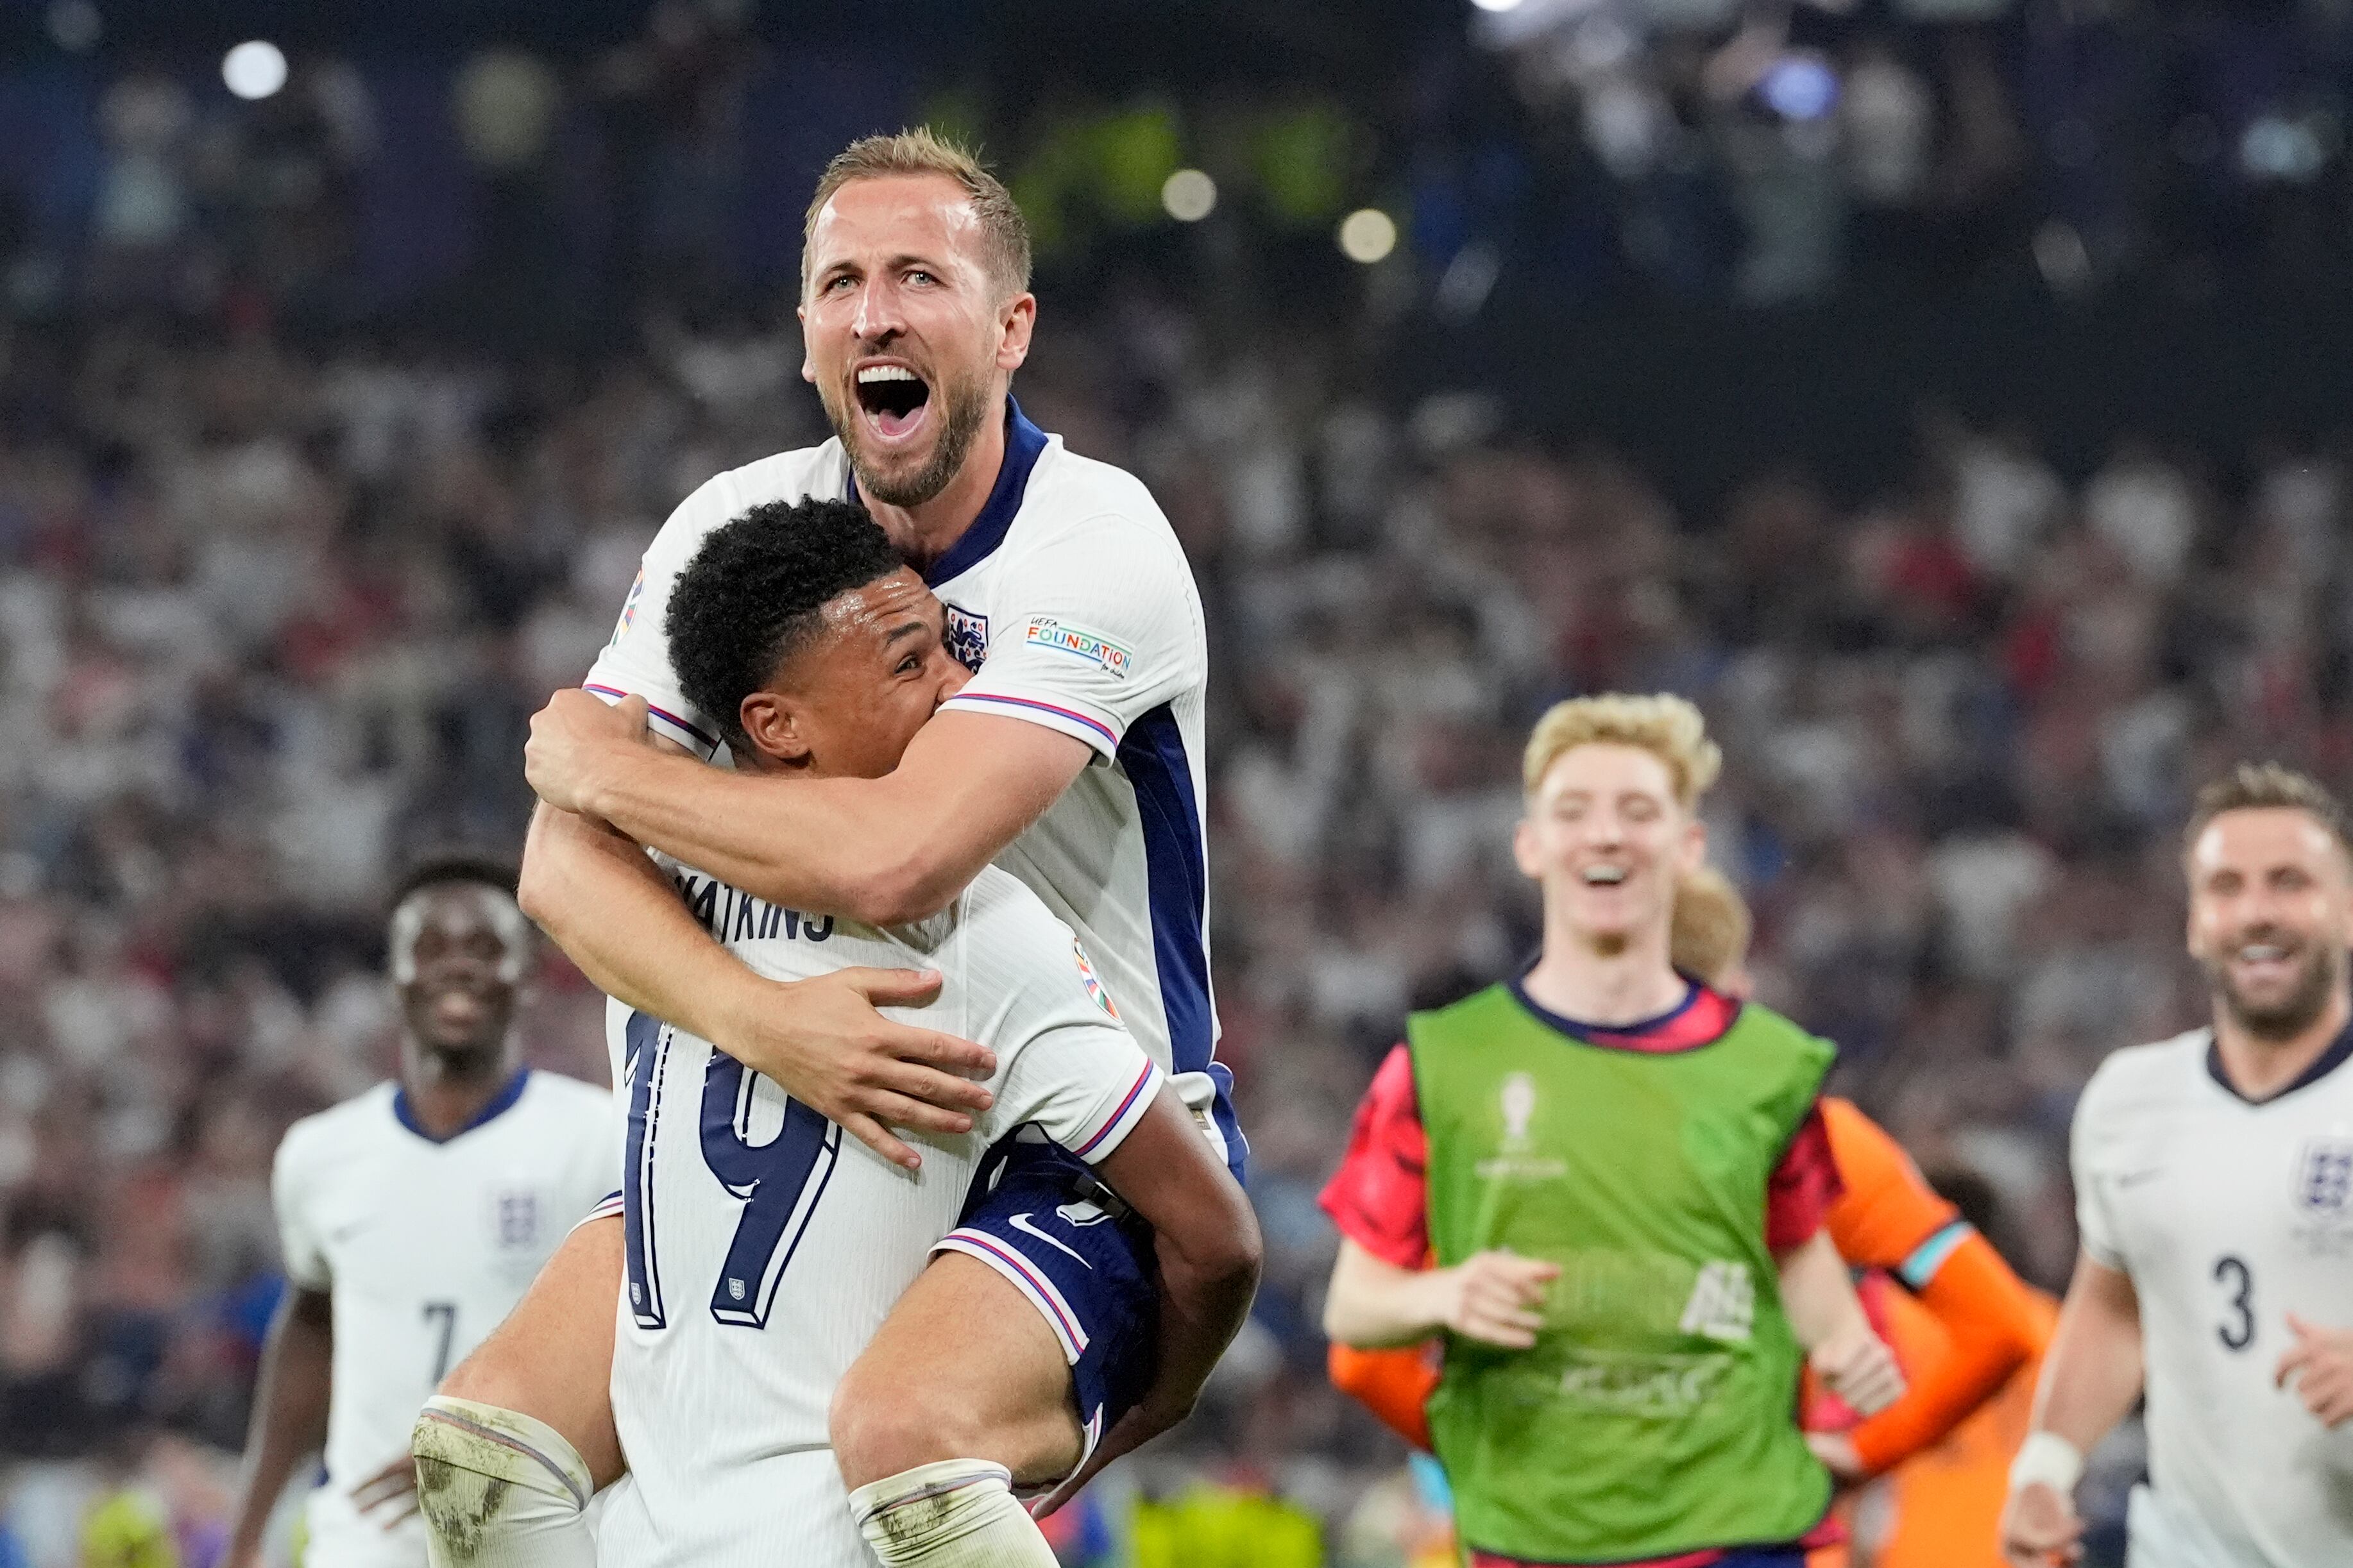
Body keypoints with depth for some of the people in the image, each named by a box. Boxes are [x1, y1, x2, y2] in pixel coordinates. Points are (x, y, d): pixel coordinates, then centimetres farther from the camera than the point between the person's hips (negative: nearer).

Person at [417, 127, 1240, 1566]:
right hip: (805, 1123, 6)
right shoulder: (737, 527, 1)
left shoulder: (1099, 543, -17)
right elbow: (565, 861, -7)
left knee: (908, 1431, -34)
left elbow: (893, 859, -29)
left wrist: (600, 759, -12)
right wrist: (764, 1023, -27)